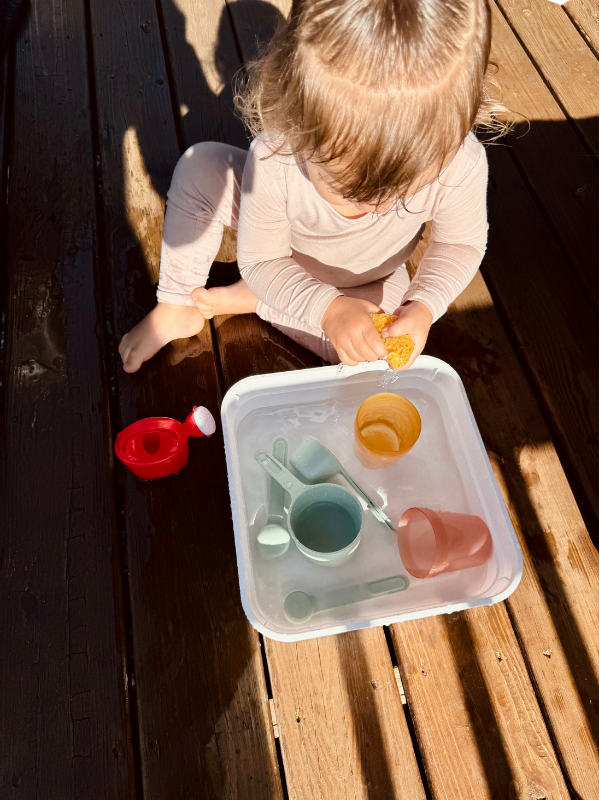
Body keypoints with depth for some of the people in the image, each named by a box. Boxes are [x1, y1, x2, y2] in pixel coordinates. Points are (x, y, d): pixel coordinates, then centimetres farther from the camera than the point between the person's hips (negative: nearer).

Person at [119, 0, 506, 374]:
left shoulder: (462, 164, -38)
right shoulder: (273, 160, -40)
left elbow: (461, 243, -18)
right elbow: (260, 260, -26)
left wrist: (423, 306, -36)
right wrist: (327, 308, -43)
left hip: (369, 278, 2)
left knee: (381, 350, -26)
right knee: (200, 166, -22)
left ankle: (249, 299, -8)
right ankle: (178, 308, -5)